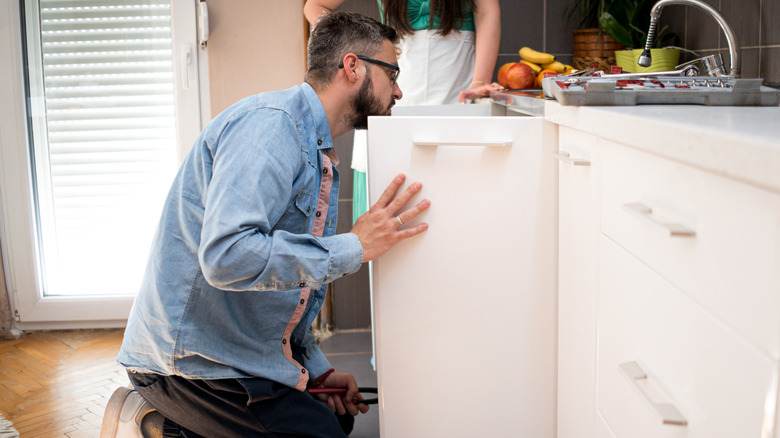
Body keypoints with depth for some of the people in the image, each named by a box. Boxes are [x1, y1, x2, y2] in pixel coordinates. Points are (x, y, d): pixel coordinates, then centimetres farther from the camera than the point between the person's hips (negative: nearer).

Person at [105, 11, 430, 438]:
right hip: (192, 358, -10)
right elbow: (227, 256, -33)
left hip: (246, 355, 10)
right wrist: (354, 247, -24)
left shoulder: (321, 158, 14)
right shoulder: (270, 121, -18)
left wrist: (317, 369, 9)